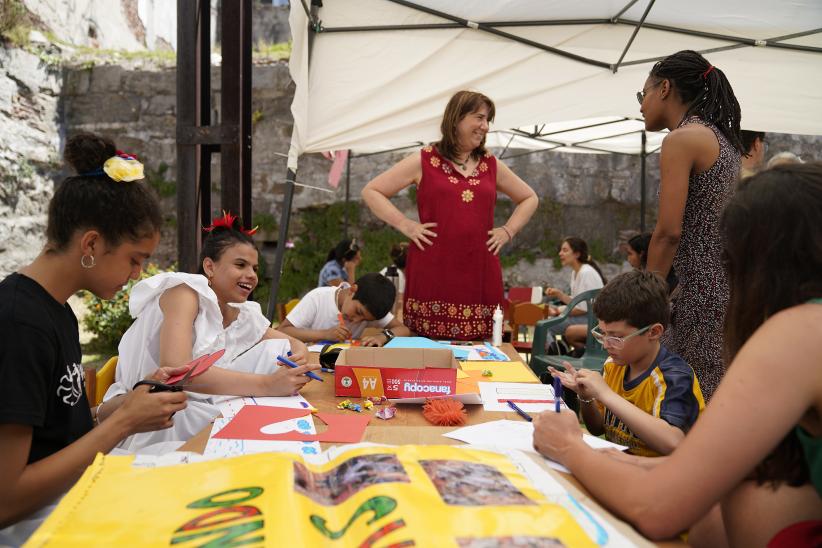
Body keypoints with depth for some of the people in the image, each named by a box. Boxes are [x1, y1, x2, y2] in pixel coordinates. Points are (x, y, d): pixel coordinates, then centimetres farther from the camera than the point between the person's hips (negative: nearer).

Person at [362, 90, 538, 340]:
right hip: (432, 270, -3)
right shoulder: (424, 161, 5)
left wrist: (508, 231, 12)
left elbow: (529, 198, 28)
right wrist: (405, 225, -4)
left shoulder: (491, 165, 16)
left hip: (480, 271, 3)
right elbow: (371, 191, 6)